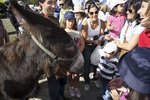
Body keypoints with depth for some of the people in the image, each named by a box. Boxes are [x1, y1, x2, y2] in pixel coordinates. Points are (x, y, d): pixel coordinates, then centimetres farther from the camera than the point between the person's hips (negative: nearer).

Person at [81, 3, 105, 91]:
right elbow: (84, 39, -17)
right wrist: (95, 41, -22)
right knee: (87, 64, -1)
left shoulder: (101, 22, -12)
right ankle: (87, 82, 24)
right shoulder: (86, 23, -22)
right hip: (87, 46, -3)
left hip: (96, 45, 3)